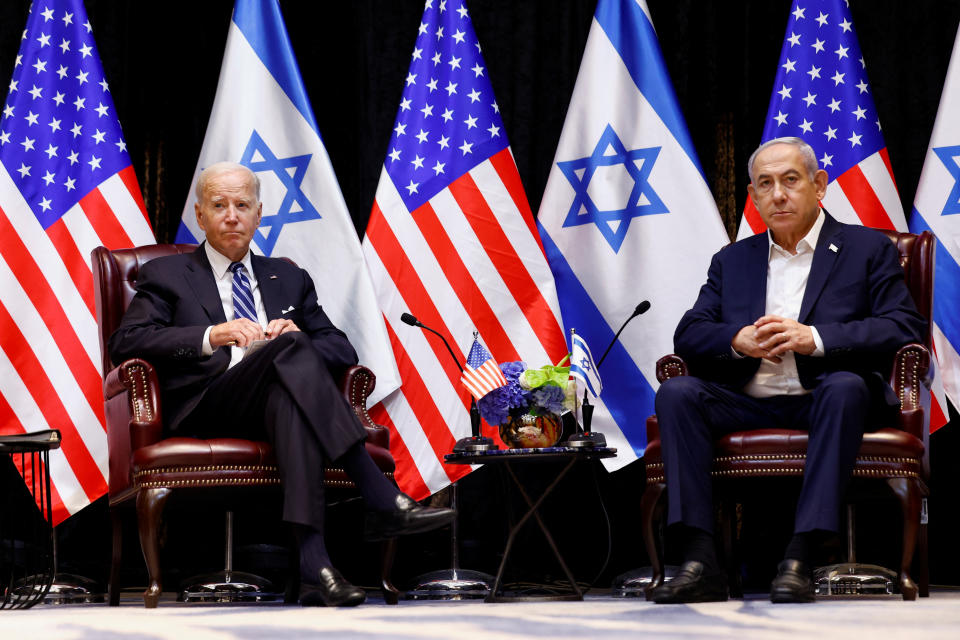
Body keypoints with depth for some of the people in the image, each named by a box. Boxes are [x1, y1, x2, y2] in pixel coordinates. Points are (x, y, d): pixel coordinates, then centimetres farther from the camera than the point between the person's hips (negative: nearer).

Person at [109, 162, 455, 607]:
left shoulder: (290, 280, 30)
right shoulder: (167, 276, 19)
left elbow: (342, 350, 22)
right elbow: (124, 342, 2)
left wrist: (297, 336, -3)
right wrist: (211, 336, -12)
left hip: (279, 395, 3)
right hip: (207, 407, -3)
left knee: (285, 397, -38)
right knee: (289, 349, -34)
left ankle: (313, 565, -54)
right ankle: (383, 503, -44)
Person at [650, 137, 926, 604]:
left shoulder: (868, 249, 10)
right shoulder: (732, 260, 21)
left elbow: (904, 329, -4)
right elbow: (688, 335, 13)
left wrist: (814, 339, -16)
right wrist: (738, 339, -10)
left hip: (821, 401, -3)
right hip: (747, 404, 3)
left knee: (845, 386, -37)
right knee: (676, 393, -23)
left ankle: (799, 560, -40)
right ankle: (700, 562, -31)